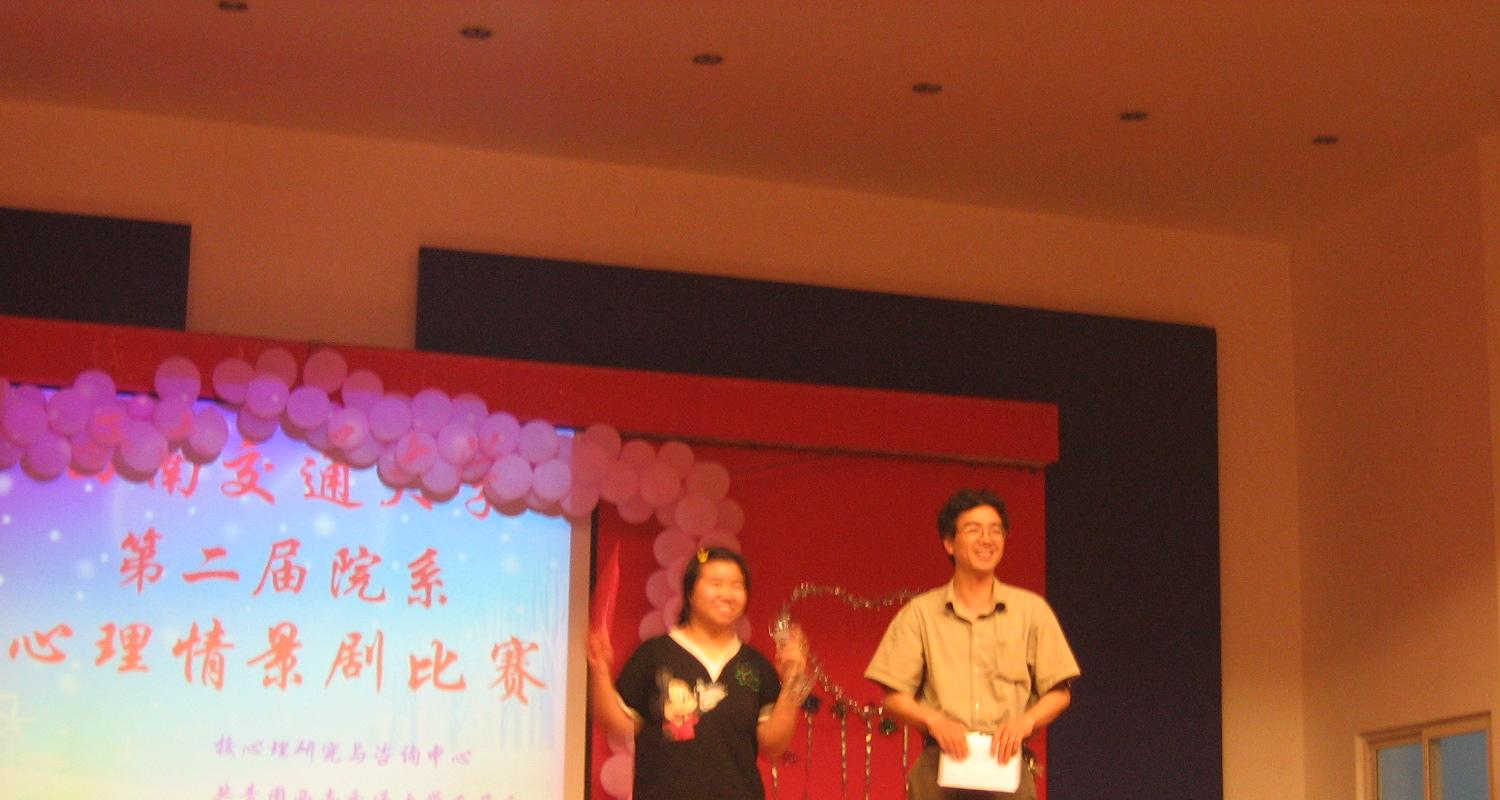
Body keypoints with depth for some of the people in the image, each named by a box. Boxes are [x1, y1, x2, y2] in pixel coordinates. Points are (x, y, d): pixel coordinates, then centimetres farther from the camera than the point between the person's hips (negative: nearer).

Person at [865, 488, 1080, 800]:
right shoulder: (920, 613, 8)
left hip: (1006, 763, 1)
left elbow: (1060, 692, 12)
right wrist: (934, 722, -14)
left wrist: (1025, 722, -8)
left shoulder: (1031, 610, 11)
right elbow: (894, 697, 5)